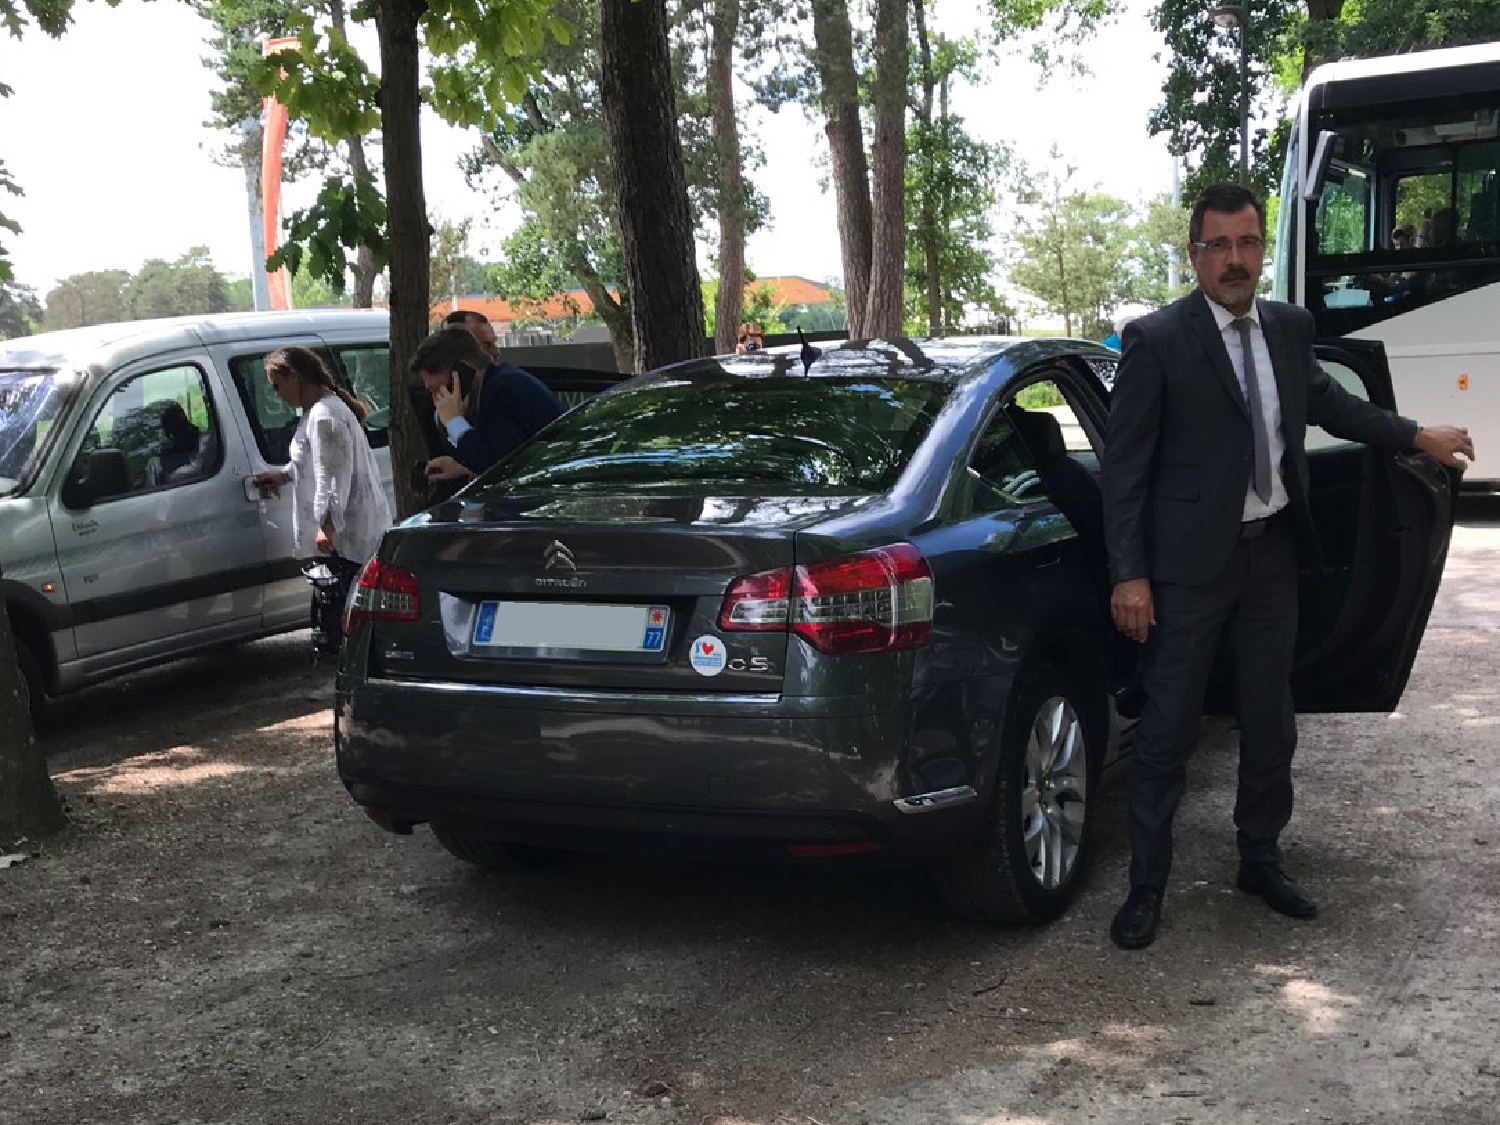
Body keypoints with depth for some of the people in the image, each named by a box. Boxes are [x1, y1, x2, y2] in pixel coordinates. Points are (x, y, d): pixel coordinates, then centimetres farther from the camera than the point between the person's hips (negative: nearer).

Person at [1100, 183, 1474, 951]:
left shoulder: (1290, 328, 5)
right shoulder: (1156, 340, -12)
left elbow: (1329, 403, 24)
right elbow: (1124, 464, -12)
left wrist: (1417, 437, 27)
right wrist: (1128, 576, -15)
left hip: (1272, 554, 6)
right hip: (1190, 563, -6)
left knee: (1270, 723, 15)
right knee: (1167, 730, 1)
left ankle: (1260, 859, 33)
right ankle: (1146, 886, 13)